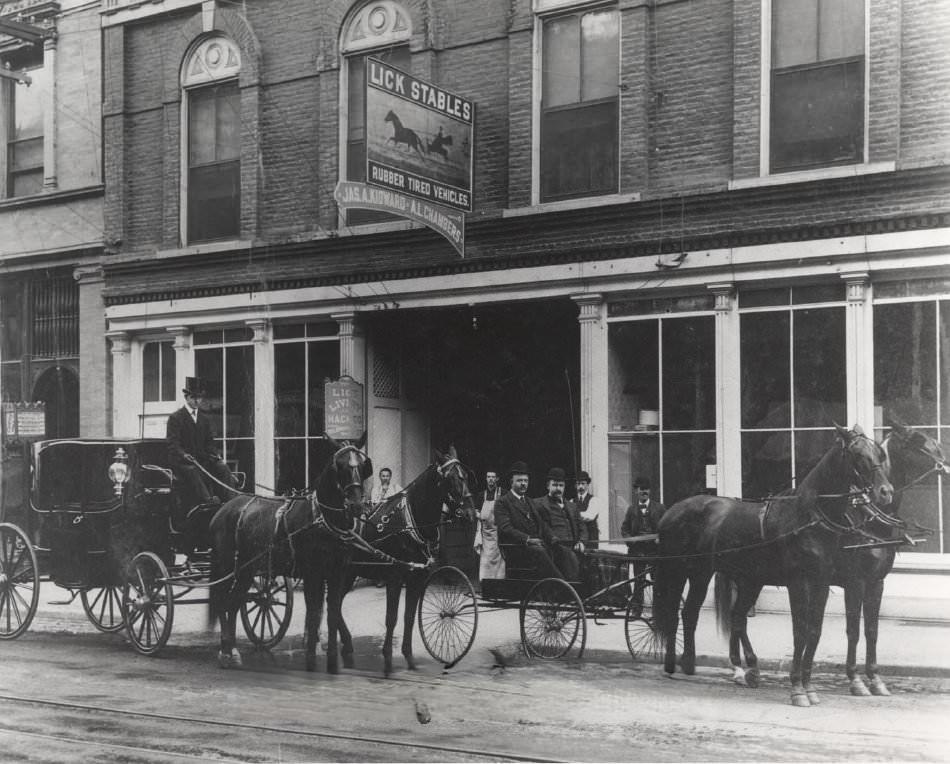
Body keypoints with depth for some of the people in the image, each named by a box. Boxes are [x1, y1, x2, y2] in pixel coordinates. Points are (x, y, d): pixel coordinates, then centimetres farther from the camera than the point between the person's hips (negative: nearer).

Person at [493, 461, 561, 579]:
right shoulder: (502, 502, 3)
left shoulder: (530, 502, 29)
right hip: (515, 547, -7)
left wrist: (552, 538, 2)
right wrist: (527, 539, -22)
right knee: (539, 552, -34)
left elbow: (541, 525, 22)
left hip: (536, 544, 7)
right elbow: (505, 528, -10)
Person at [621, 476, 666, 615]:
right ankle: (636, 608, 7)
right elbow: (624, 528, 12)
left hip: (655, 548, -1)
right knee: (638, 580, 2)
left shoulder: (659, 508, 6)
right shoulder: (632, 509, 11)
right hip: (638, 549, 1)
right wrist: (629, 538, -5)